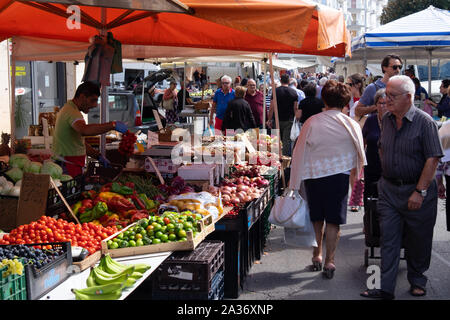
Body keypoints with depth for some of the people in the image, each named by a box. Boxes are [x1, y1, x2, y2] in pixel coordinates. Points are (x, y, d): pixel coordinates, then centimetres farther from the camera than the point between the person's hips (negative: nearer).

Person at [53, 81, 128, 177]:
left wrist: (98, 156, 14)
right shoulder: (72, 112, -15)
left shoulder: (68, 109, 20)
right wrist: (113, 125, -39)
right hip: (69, 167, -10)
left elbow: (80, 143, 23)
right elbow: (85, 130, -39)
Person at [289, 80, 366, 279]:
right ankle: (329, 261, 5)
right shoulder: (351, 125, -3)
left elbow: (299, 154, -2)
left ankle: (317, 256, 25)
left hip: (313, 175, 1)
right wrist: (355, 172, 25)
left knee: (316, 217, 17)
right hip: (338, 175, -1)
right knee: (334, 220, 5)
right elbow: (360, 155, 7)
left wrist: (295, 184, 4)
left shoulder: (312, 123, -4)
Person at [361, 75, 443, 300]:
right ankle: (386, 288, 4)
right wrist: (385, 177, 12)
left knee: (418, 241, 9)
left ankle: (417, 281, 29)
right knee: (388, 239, 1)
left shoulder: (424, 122, -13)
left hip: (417, 191, -4)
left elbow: (432, 159, -16)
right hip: (389, 189, 5)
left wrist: (420, 192, -18)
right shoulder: (386, 120, 5)